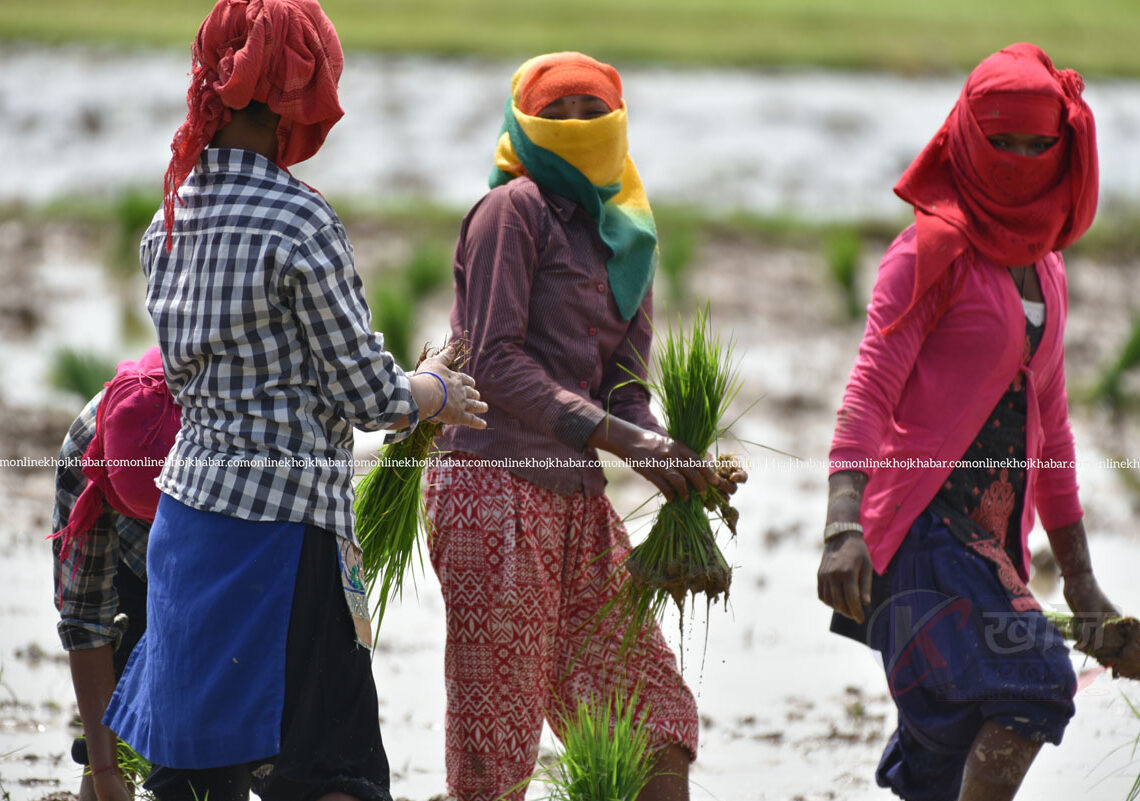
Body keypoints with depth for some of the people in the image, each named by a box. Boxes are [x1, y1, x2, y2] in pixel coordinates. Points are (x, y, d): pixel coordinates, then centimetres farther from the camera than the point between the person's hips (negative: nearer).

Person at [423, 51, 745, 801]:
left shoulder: (628, 239, 19)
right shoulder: (516, 207, -4)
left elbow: (623, 393, 15)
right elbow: (495, 360, -13)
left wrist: (685, 470, -5)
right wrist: (623, 439, -19)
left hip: (579, 501, 8)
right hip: (497, 490, -8)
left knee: (657, 724, 3)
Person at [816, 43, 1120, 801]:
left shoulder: (1044, 267, 19)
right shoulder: (934, 250, -4)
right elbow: (868, 393, -14)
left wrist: (1079, 575, 26)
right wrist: (843, 524, -29)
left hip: (995, 536, 7)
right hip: (925, 526, -7)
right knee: (1033, 685, -25)